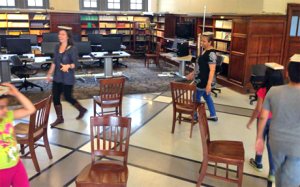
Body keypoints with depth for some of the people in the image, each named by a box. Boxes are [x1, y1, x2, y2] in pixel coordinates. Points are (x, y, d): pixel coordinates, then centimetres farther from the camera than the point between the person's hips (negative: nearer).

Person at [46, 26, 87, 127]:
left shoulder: (72, 49, -13)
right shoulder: (57, 47, 6)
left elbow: (75, 63, -16)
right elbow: (54, 62, 13)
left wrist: (68, 66, -35)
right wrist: (50, 73, 13)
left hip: (68, 78, -6)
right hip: (57, 77, 7)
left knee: (68, 97, 3)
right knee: (55, 97, 5)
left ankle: (82, 110, 28)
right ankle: (59, 118, 20)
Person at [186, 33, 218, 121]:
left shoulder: (211, 53, -22)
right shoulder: (205, 51, 8)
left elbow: (212, 70, -26)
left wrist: (209, 84, -30)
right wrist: (193, 73, 23)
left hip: (203, 81, -10)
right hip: (200, 79, 10)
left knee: (196, 98, 5)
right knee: (207, 97, 18)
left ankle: (194, 116, 23)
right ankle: (213, 115, 30)